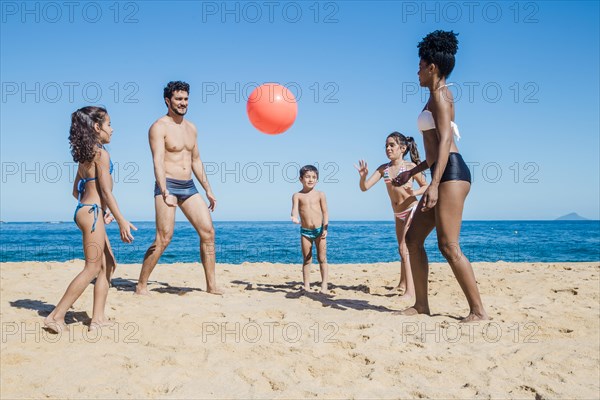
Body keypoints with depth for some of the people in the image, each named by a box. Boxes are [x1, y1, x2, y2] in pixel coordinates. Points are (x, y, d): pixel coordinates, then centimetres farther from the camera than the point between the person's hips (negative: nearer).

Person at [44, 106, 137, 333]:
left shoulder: (85, 154, 16)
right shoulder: (101, 153, -10)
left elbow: (77, 191, 21)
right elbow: (106, 191, -15)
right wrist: (122, 221, -16)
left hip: (86, 211, 10)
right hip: (92, 212, -10)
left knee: (108, 264, 12)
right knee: (93, 268, -7)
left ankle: (98, 318, 11)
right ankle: (56, 317, -6)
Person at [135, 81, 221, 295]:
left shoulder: (191, 128, 16)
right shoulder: (159, 127, -6)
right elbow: (158, 162, -17)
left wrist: (208, 190, 18)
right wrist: (165, 193, -29)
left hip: (189, 187, 7)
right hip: (168, 186, -7)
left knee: (208, 233, 0)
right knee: (163, 238, -12)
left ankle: (211, 286, 6)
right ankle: (141, 286, 2)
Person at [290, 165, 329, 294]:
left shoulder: (320, 194, 1)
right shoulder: (297, 195, 0)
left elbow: (325, 212, 1)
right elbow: (295, 209, -13)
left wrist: (325, 229, -9)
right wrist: (295, 217, -37)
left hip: (319, 230, 0)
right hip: (305, 231, 0)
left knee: (322, 258, 3)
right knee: (307, 260, 7)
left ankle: (324, 285, 6)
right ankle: (306, 286, 12)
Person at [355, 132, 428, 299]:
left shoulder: (410, 166, -12)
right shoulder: (383, 168, -1)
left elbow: (426, 186, -4)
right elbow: (364, 187, -6)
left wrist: (414, 193, -23)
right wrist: (363, 175, -26)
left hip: (412, 210, -6)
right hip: (398, 215, 6)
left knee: (404, 248, -17)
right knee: (403, 249, 19)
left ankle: (410, 290, -18)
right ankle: (402, 284, 36)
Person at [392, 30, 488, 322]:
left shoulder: (440, 95, -5)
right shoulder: (438, 97, 23)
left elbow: (445, 141, -16)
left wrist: (434, 184, -25)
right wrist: (412, 172, 32)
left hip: (452, 174, -10)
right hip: (444, 175, 10)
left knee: (448, 246, -12)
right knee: (413, 238, 10)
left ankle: (478, 310, -6)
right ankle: (421, 304, 15)